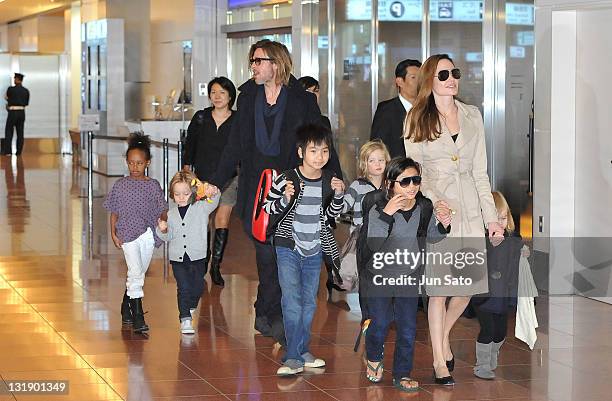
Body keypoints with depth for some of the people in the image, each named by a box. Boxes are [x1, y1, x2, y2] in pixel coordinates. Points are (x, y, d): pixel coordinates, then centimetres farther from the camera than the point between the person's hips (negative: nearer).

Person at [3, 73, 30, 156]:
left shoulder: (11, 89, -8)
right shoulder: (26, 91, 6)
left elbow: (6, 97, 12)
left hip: (12, 113, -4)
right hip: (22, 112, 4)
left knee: (9, 131, 2)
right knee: (20, 132, 6)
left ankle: (7, 151, -6)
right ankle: (19, 151, 3)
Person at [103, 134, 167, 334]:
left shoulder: (153, 185, 4)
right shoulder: (121, 185, 1)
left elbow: (162, 209, 5)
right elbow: (114, 212, 5)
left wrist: (164, 222, -15)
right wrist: (113, 233, -2)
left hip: (148, 235, 3)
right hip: (128, 234, -3)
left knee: (138, 274, 13)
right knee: (136, 273, -14)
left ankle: (126, 309, 34)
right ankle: (137, 317, -13)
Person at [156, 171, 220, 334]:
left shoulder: (201, 208, -3)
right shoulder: (171, 214, 5)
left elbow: (214, 200, -21)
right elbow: (169, 237, 10)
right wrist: (163, 231, -13)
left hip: (197, 256, 0)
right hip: (178, 258, 0)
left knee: (198, 286, 5)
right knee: (183, 287, -6)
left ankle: (190, 307, 34)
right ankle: (185, 319, -4)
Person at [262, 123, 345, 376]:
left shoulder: (330, 181, 1)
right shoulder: (286, 180, -13)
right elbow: (267, 207, -6)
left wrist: (338, 195, -5)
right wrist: (285, 200, -24)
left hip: (314, 250, 5)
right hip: (288, 248, -4)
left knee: (309, 302, 11)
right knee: (292, 302, -10)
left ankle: (301, 352, 22)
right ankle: (294, 357, -9)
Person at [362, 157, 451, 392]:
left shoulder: (425, 207, -10)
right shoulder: (378, 209, -22)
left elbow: (432, 238, 8)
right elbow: (373, 245, -33)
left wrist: (443, 226, -14)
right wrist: (386, 214, -41)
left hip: (409, 276, 3)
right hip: (380, 277, -3)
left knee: (408, 328, 5)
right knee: (380, 324, 9)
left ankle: (402, 374, 21)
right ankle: (373, 359, 39)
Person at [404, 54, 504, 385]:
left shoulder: (472, 116, 12)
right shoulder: (417, 119, 3)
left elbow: (480, 172, 12)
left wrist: (492, 217, 8)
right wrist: (435, 200, -16)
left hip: (470, 207, 4)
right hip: (435, 207, -4)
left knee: (469, 284, 3)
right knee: (439, 287, -4)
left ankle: (442, 337, 30)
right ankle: (439, 360, 7)